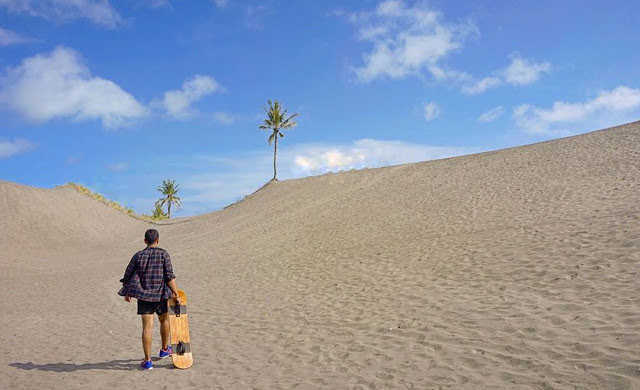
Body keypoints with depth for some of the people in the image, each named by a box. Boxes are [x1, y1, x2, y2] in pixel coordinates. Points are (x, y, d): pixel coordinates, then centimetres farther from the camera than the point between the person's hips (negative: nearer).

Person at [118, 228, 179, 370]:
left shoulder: (138, 256, 0)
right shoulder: (163, 254, -6)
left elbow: (127, 276, 4)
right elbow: (170, 276, -13)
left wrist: (127, 293, 18)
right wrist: (175, 292, -8)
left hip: (143, 295, 1)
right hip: (161, 295, -1)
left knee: (147, 327, 0)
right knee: (164, 320, 23)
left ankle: (147, 361, 0)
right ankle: (164, 349, 39)